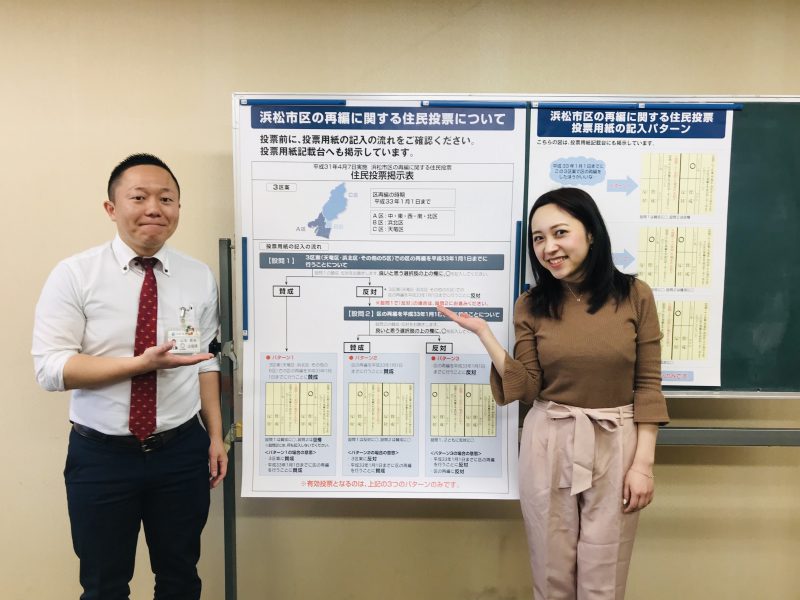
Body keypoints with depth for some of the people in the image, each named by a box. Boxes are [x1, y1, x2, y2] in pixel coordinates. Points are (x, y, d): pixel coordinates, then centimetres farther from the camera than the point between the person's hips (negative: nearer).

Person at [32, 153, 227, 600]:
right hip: (100, 454, -1)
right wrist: (141, 364, -25)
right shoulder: (74, 275, -8)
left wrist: (215, 436, 2)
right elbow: (51, 368, -14)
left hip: (182, 451, 2)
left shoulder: (200, 277, -1)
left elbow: (207, 361, 4)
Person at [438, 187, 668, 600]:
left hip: (615, 446, -1)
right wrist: (483, 333, -14)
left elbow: (647, 385, -2)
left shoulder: (634, 295, -4)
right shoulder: (531, 306, -1)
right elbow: (527, 388, -6)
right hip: (548, 445, 1)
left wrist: (643, 462, -6)